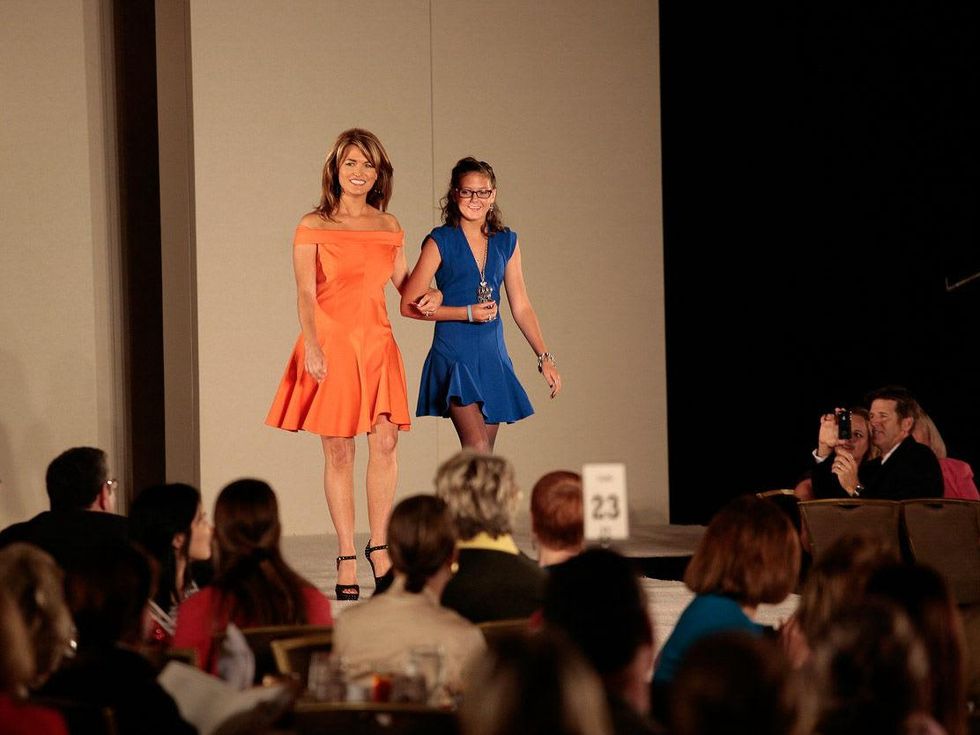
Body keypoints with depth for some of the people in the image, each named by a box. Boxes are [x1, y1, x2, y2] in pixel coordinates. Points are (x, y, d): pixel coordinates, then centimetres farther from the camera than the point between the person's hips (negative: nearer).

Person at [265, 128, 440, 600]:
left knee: (385, 441, -9)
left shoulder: (389, 227, 11)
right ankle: (346, 558, 6)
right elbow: (305, 293, -6)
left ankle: (378, 546, 3)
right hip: (331, 344, -3)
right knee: (338, 452, 0)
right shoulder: (313, 226, 0)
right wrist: (312, 345, -19)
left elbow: (404, 285, 20)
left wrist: (428, 298, -2)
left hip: (376, 344, 3)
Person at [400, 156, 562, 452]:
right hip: (455, 355, -5)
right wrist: (467, 313, -12)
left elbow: (521, 306, 14)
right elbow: (409, 305, -6)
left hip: (493, 355, 5)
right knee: (478, 451, -18)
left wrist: (544, 356, 8)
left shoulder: (507, 242, 11)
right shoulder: (441, 242, -3)